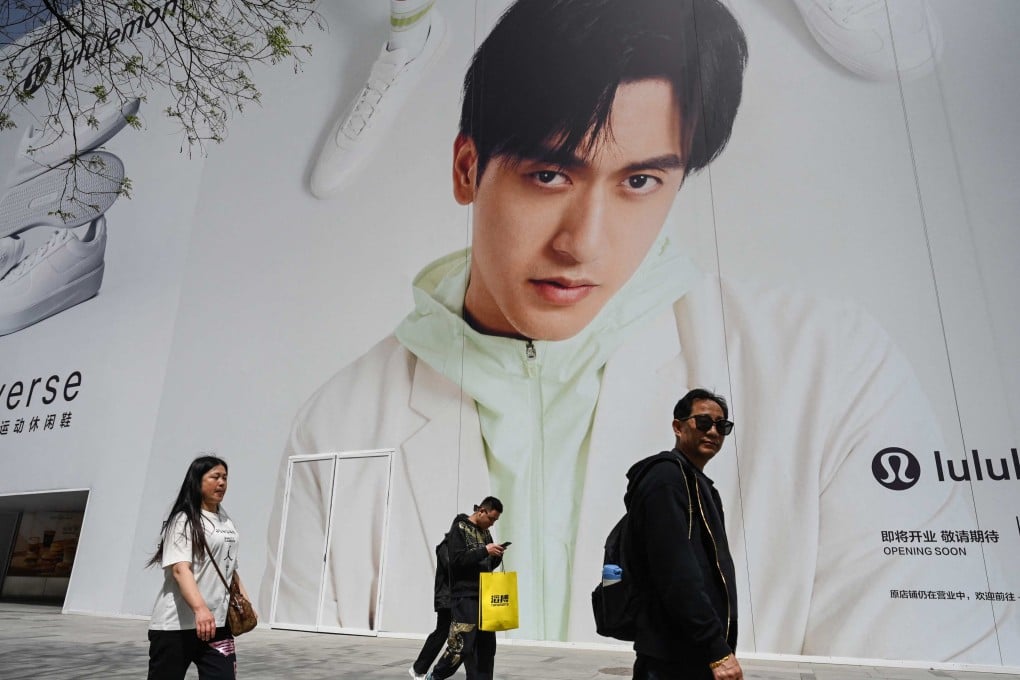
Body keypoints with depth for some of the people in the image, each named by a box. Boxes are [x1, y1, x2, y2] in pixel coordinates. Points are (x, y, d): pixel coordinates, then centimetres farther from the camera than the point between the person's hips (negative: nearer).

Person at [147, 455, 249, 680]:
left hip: (217, 624, 6)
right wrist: (200, 608, -34)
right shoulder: (183, 520, -8)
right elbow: (180, 569, -20)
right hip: (176, 626, -6)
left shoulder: (227, 523, 14)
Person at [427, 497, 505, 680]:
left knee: (487, 646, 6)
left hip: (484, 595, 7)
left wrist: (496, 556, -2)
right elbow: (457, 559, -19)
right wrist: (484, 551, -21)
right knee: (461, 646, -6)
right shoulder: (459, 528, -8)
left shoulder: (485, 532, 14)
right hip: (465, 596, -7)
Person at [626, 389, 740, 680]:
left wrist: (718, 645, 17)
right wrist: (718, 649, -23)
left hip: (698, 653, 9)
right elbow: (676, 574, -23)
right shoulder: (665, 477, -14)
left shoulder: (698, 484, 17)